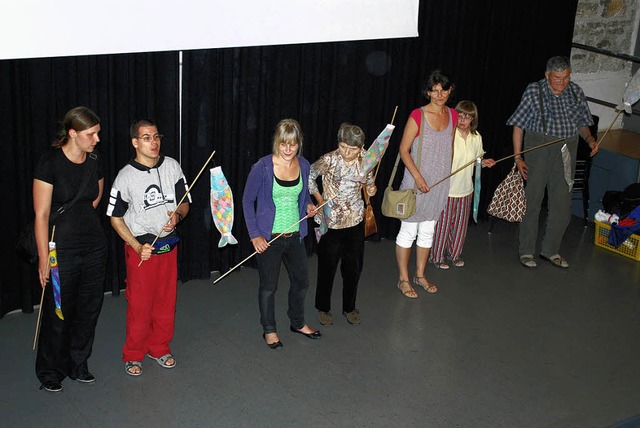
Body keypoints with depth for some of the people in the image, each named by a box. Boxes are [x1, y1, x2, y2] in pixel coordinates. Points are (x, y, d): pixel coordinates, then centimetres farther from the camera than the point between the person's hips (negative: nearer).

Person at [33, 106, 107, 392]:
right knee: (58, 313, 5)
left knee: (89, 309, 13)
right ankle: (50, 371, 24)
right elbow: (41, 214, -14)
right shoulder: (50, 163, -14)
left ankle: (78, 364, 31)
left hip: (94, 247, 6)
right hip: (62, 250, -6)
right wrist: (44, 258, -15)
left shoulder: (94, 161, 3)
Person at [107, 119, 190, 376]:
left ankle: (160, 348, 30)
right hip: (140, 247, -4)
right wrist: (138, 247, -14)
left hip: (169, 245, 4)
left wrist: (177, 215, -16)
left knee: (166, 301, 12)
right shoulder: (126, 177, -10)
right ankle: (133, 355, 18)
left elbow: (185, 202, 8)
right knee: (139, 304, 1)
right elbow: (115, 218, -4)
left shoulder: (172, 166, -1)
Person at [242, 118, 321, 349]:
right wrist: (254, 235, -13)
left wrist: (308, 205, -5)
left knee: (301, 281, 18)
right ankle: (269, 330, 29)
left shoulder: (303, 165, -1)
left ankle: (298, 322, 41)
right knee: (269, 286, 9)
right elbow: (247, 201, -8)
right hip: (269, 238, -5)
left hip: (295, 235, 5)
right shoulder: (262, 167, -16)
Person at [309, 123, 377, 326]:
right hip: (331, 222, -3)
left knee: (353, 267, 13)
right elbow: (309, 176, 0)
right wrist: (320, 200, -1)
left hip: (355, 220, 3)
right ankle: (323, 308, 30)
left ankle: (349, 307, 33)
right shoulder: (329, 160, -18)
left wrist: (371, 188, -6)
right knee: (328, 267, 10)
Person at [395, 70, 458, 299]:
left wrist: (447, 176, 15)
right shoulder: (418, 116, -14)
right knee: (408, 231, 4)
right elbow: (404, 150, -11)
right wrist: (417, 177, -18)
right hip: (416, 181, -5)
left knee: (428, 231, 16)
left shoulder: (452, 115, 3)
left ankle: (420, 275, 30)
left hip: (440, 183, 6)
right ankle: (403, 279, 16)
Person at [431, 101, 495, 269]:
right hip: (446, 189, -5)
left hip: (465, 189, 5)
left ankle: (455, 253, 33)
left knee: (460, 224, 15)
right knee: (443, 223, 3)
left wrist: (484, 162, -4)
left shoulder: (476, 137, 2)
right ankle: (438, 256, 19)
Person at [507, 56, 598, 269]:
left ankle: (550, 250, 23)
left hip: (566, 152, 4)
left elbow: (582, 122, 16)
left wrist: (589, 139, -6)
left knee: (562, 204, 7)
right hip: (539, 147, -3)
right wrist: (518, 157, -7)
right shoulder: (534, 91, -6)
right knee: (532, 200, 2)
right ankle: (526, 250, 16)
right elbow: (518, 125, -3)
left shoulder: (576, 92, 4)